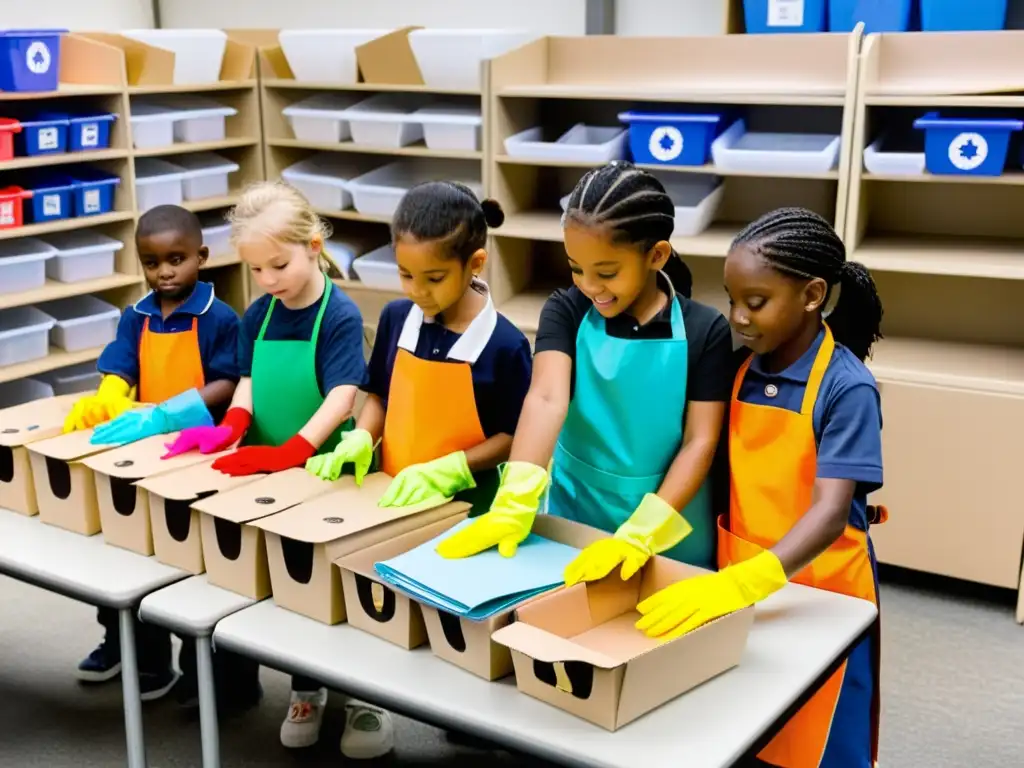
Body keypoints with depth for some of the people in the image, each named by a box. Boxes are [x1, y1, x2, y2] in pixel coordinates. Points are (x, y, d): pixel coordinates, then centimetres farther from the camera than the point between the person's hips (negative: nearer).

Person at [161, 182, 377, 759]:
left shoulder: (340, 315, -17)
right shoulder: (258, 316, 2)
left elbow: (342, 398, -24)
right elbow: (250, 382, 8)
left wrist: (293, 452, -34)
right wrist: (231, 428, -12)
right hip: (267, 470, 6)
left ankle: (362, 695, 23)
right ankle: (307, 691, 31)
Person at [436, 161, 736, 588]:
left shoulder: (704, 330, -11)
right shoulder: (565, 311, -7)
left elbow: (700, 443, -13)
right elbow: (547, 398, -22)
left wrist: (640, 533, -26)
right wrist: (515, 501, -36)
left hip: (668, 533, -1)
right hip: (573, 517, 2)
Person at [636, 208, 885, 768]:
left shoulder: (846, 388, -18)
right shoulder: (743, 371, 0)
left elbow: (829, 513, -26)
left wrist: (743, 581, -40)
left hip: (817, 592, -5)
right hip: (737, 585, 5)